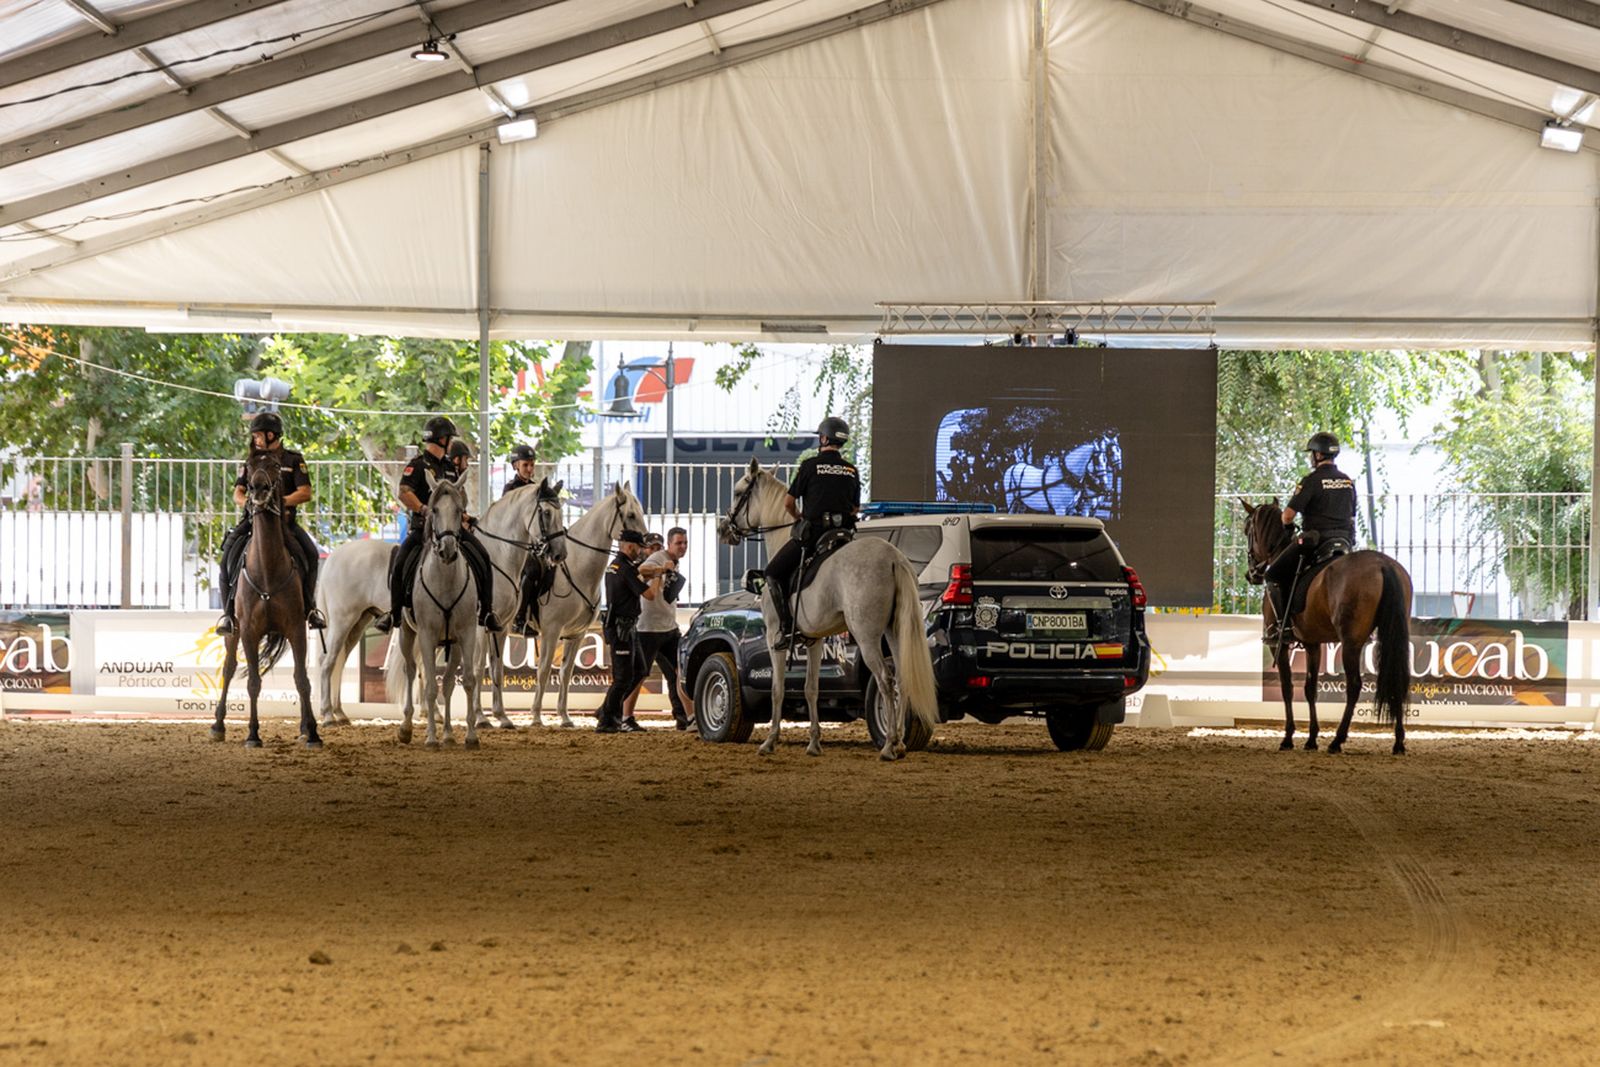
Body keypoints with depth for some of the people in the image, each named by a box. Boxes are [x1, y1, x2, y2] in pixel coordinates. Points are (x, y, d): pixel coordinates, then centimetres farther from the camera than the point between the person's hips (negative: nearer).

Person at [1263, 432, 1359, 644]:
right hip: (1345, 539, 6)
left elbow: (1288, 515, -12)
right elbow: (1352, 516, 18)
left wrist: (1287, 525, 10)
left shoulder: (1312, 481, -11)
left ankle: (1282, 623, -5)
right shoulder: (1349, 482, 11)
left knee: (1274, 575, 4)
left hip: (1315, 540, -6)